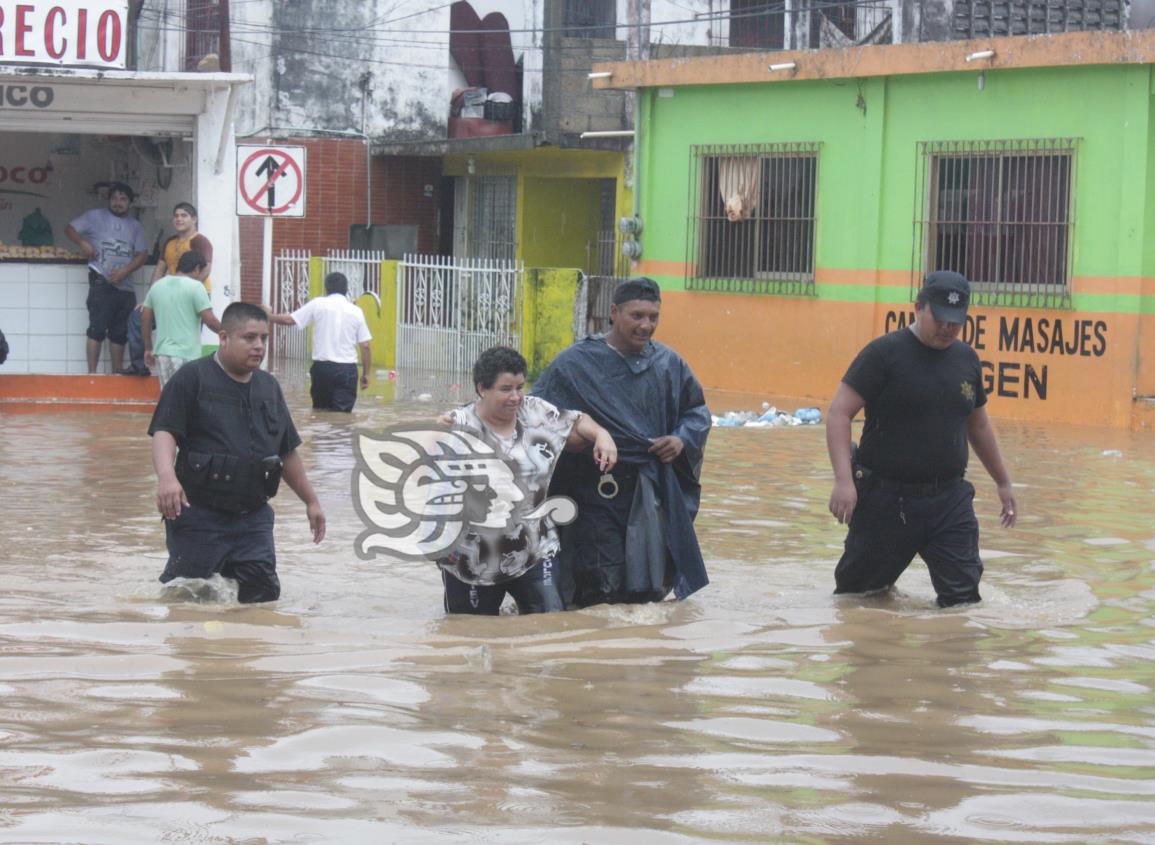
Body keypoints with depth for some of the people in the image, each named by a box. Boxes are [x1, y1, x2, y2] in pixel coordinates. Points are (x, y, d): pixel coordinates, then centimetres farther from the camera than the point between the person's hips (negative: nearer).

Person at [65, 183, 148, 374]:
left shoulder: (135, 225, 15)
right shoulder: (95, 216, 4)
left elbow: (141, 254, 8)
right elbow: (70, 229, 4)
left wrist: (124, 271, -8)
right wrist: (82, 243, -16)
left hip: (125, 284, 5)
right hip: (101, 281, -5)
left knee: (120, 332, 8)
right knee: (98, 328, -11)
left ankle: (117, 373, 15)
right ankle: (92, 372, -12)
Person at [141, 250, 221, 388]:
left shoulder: (157, 286, 12)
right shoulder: (195, 286, -8)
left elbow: (145, 319, 15)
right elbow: (210, 320, -12)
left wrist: (148, 349, 23)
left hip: (162, 353, 6)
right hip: (186, 356, -6)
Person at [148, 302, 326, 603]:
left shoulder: (269, 387, 15)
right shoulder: (192, 378, -5)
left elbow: (288, 451, 23)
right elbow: (165, 432, -14)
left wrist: (311, 501, 24)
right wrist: (166, 475, -33)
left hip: (254, 516, 5)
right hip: (199, 514, -5)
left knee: (263, 591, -1)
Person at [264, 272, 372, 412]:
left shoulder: (318, 304, 1)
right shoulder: (356, 311, 5)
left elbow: (289, 320, 1)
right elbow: (365, 346, 2)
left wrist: (269, 316, 19)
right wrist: (366, 373, 10)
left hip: (322, 366, 0)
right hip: (347, 368, 0)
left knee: (320, 411, 17)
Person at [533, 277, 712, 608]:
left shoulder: (668, 364, 7)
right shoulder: (575, 364, -4)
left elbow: (698, 410, 19)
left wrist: (683, 439, -1)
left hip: (652, 493, 4)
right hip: (597, 492, -4)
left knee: (651, 591, 3)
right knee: (603, 587, -11)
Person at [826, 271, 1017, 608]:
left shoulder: (966, 359, 9)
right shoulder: (885, 353, -8)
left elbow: (978, 425, 24)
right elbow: (839, 412, -13)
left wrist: (1003, 482, 27)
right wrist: (843, 479, -24)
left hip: (950, 501, 4)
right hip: (886, 500, -4)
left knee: (963, 597, -8)